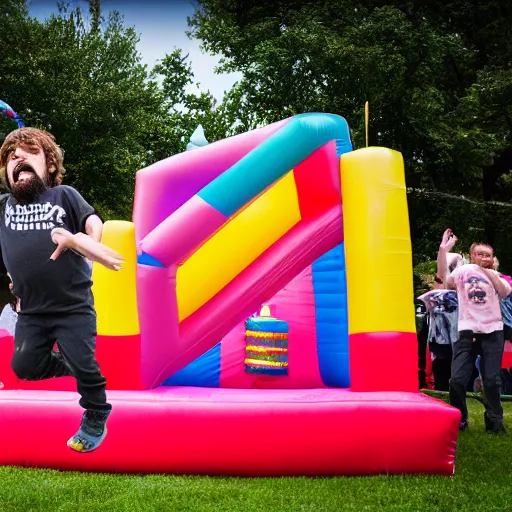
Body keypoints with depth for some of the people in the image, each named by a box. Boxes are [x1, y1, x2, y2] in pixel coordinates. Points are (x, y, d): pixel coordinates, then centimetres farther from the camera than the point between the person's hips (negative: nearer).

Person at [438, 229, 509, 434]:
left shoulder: (496, 277, 12)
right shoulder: (463, 271, 7)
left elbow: (506, 291, -8)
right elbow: (444, 277, -12)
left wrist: (490, 273, -14)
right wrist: (443, 250, -23)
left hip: (492, 332, 1)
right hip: (467, 331, -1)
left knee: (491, 380, 1)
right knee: (457, 379, -6)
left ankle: (494, 421, 17)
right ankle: (459, 420, 14)